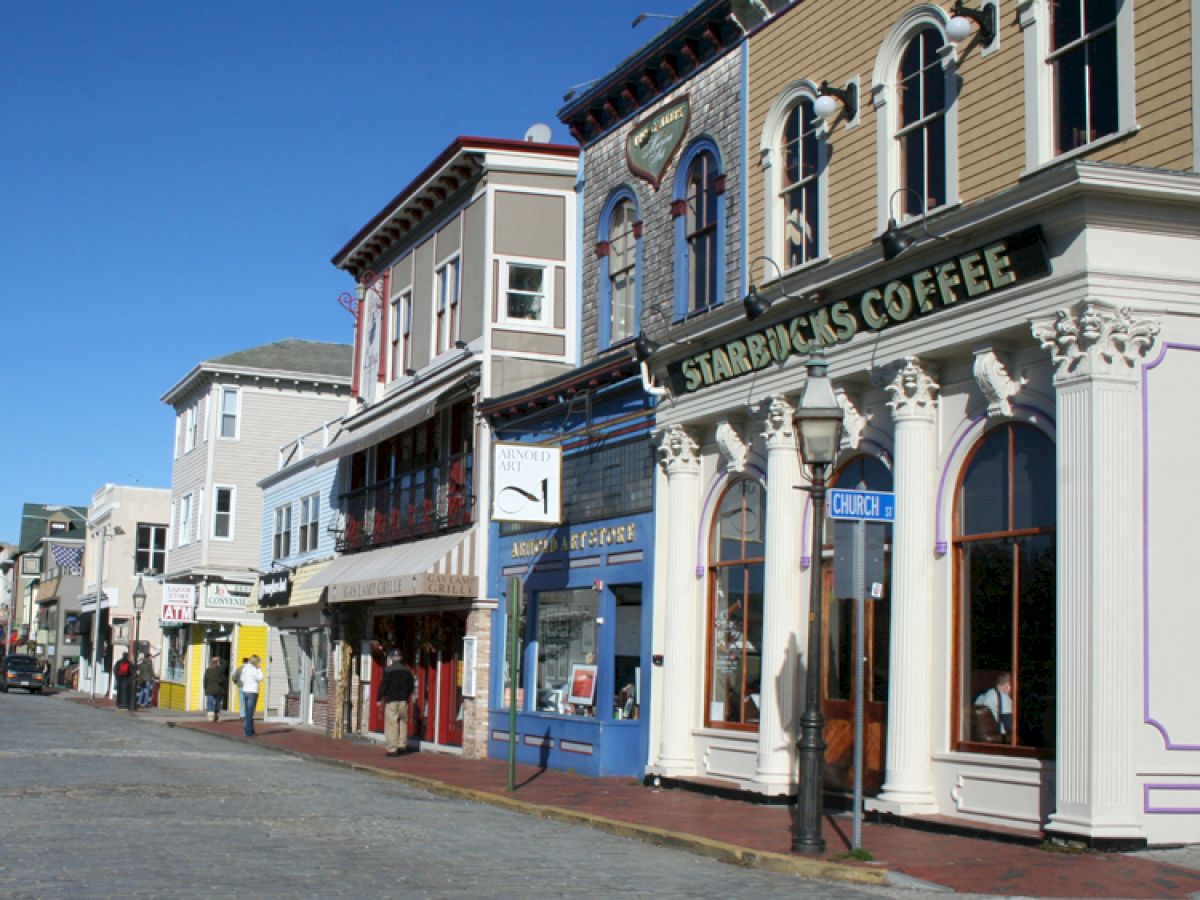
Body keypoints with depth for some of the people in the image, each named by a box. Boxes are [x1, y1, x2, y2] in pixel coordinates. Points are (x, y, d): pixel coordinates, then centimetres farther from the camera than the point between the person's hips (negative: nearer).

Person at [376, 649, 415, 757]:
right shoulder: (407, 671, 8)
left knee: (391, 724, -4)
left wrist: (380, 699, -2)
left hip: (391, 700, -5)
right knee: (403, 722, 14)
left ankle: (392, 749, -8)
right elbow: (411, 686, 13)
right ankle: (401, 744, 15)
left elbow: (384, 685, -10)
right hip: (404, 700, 5)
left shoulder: (388, 670, -8)